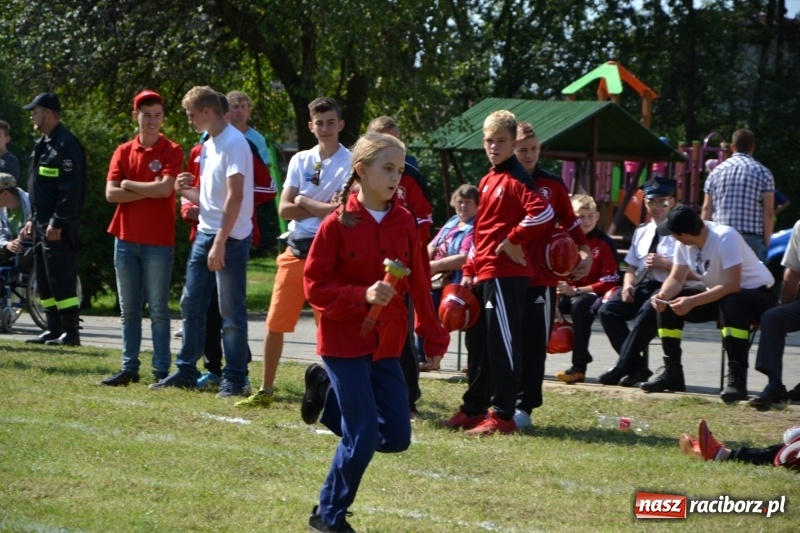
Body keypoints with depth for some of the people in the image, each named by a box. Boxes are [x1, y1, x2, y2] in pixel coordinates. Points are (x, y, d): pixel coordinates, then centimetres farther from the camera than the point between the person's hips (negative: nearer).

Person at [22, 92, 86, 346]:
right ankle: (53, 330, 17)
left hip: (58, 228, -10)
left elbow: (71, 188, -21)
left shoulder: (66, 145, -14)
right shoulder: (43, 144, 17)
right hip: (42, 224, 10)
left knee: (61, 280, -10)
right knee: (44, 280, 12)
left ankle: (71, 332, -8)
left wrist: (58, 222, -24)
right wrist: (34, 219, 20)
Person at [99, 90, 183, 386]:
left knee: (158, 309, -2)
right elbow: (111, 194, -2)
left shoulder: (172, 151, -2)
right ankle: (129, 368, 12)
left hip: (159, 242, -4)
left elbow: (165, 188, -17)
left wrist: (129, 185, -6)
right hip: (126, 239, 4)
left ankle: (162, 370, 1)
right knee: (129, 309, 8)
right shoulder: (123, 152, 8)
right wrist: (149, 191, -10)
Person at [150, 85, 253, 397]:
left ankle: (234, 379, 2)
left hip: (230, 237, -9)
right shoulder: (208, 146, 15)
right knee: (191, 304, 11)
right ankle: (186, 372, 18)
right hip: (205, 233, 9)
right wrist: (187, 191, 3)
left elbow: (235, 196, -20)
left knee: (231, 311, -3)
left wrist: (220, 242, -23)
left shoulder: (233, 143, -13)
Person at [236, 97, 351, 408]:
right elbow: (285, 209, 2)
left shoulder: (350, 162, -6)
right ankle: (265, 391, 18)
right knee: (276, 323, 7)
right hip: (295, 250, 5)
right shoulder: (300, 161, 9)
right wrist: (323, 208, -9)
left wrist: (304, 201, -7)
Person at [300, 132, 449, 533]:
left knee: (396, 437, 5)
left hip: (386, 344, 5)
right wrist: (362, 296, -24)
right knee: (363, 437, -9)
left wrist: (433, 335, 13)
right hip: (345, 339, -5)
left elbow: (418, 283, 11)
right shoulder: (339, 224, -11)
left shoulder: (405, 223, 2)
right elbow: (314, 285, -12)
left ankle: (331, 394, 26)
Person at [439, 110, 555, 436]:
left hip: (506, 274, -9)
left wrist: (513, 241, -17)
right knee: (479, 343, 14)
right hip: (484, 273, 9)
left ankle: (504, 416, -4)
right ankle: (474, 409, 23)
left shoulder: (516, 179, -10)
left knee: (502, 343, -6)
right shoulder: (487, 181, 17)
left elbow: (543, 213, -25)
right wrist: (469, 270, 17)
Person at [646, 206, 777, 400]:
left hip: (758, 294, -7)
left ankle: (737, 379, -39)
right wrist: (663, 295, -23)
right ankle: (672, 373, 0)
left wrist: (692, 302, -38)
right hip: (717, 296, 7)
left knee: (731, 303, -40)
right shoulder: (684, 244, -7)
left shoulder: (725, 238, -29)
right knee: (666, 303, -7)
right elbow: (676, 279, -1)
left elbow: (732, 286, -34)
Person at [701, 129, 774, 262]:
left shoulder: (717, 171, 10)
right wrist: (766, 241, -1)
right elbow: (768, 212, -5)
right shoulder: (763, 173, 1)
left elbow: (707, 208, 8)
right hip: (752, 239, -3)